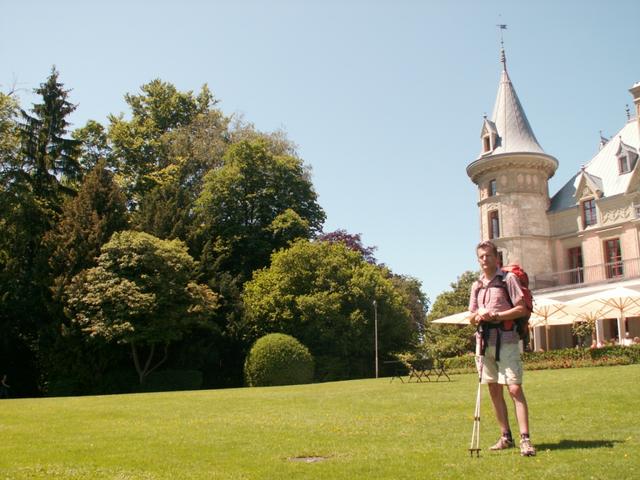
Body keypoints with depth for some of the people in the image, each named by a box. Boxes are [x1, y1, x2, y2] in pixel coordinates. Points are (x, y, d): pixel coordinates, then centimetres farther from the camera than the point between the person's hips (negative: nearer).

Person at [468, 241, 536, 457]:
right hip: (485, 341, 6)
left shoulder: (508, 278, 0)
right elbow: (471, 317, 17)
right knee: (494, 390, 8)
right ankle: (506, 436, 17)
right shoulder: (477, 285, 17)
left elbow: (522, 309, -7)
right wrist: (477, 316, -6)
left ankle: (525, 439, -11)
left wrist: (495, 315, -15)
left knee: (515, 388, -12)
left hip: (506, 340, -6)